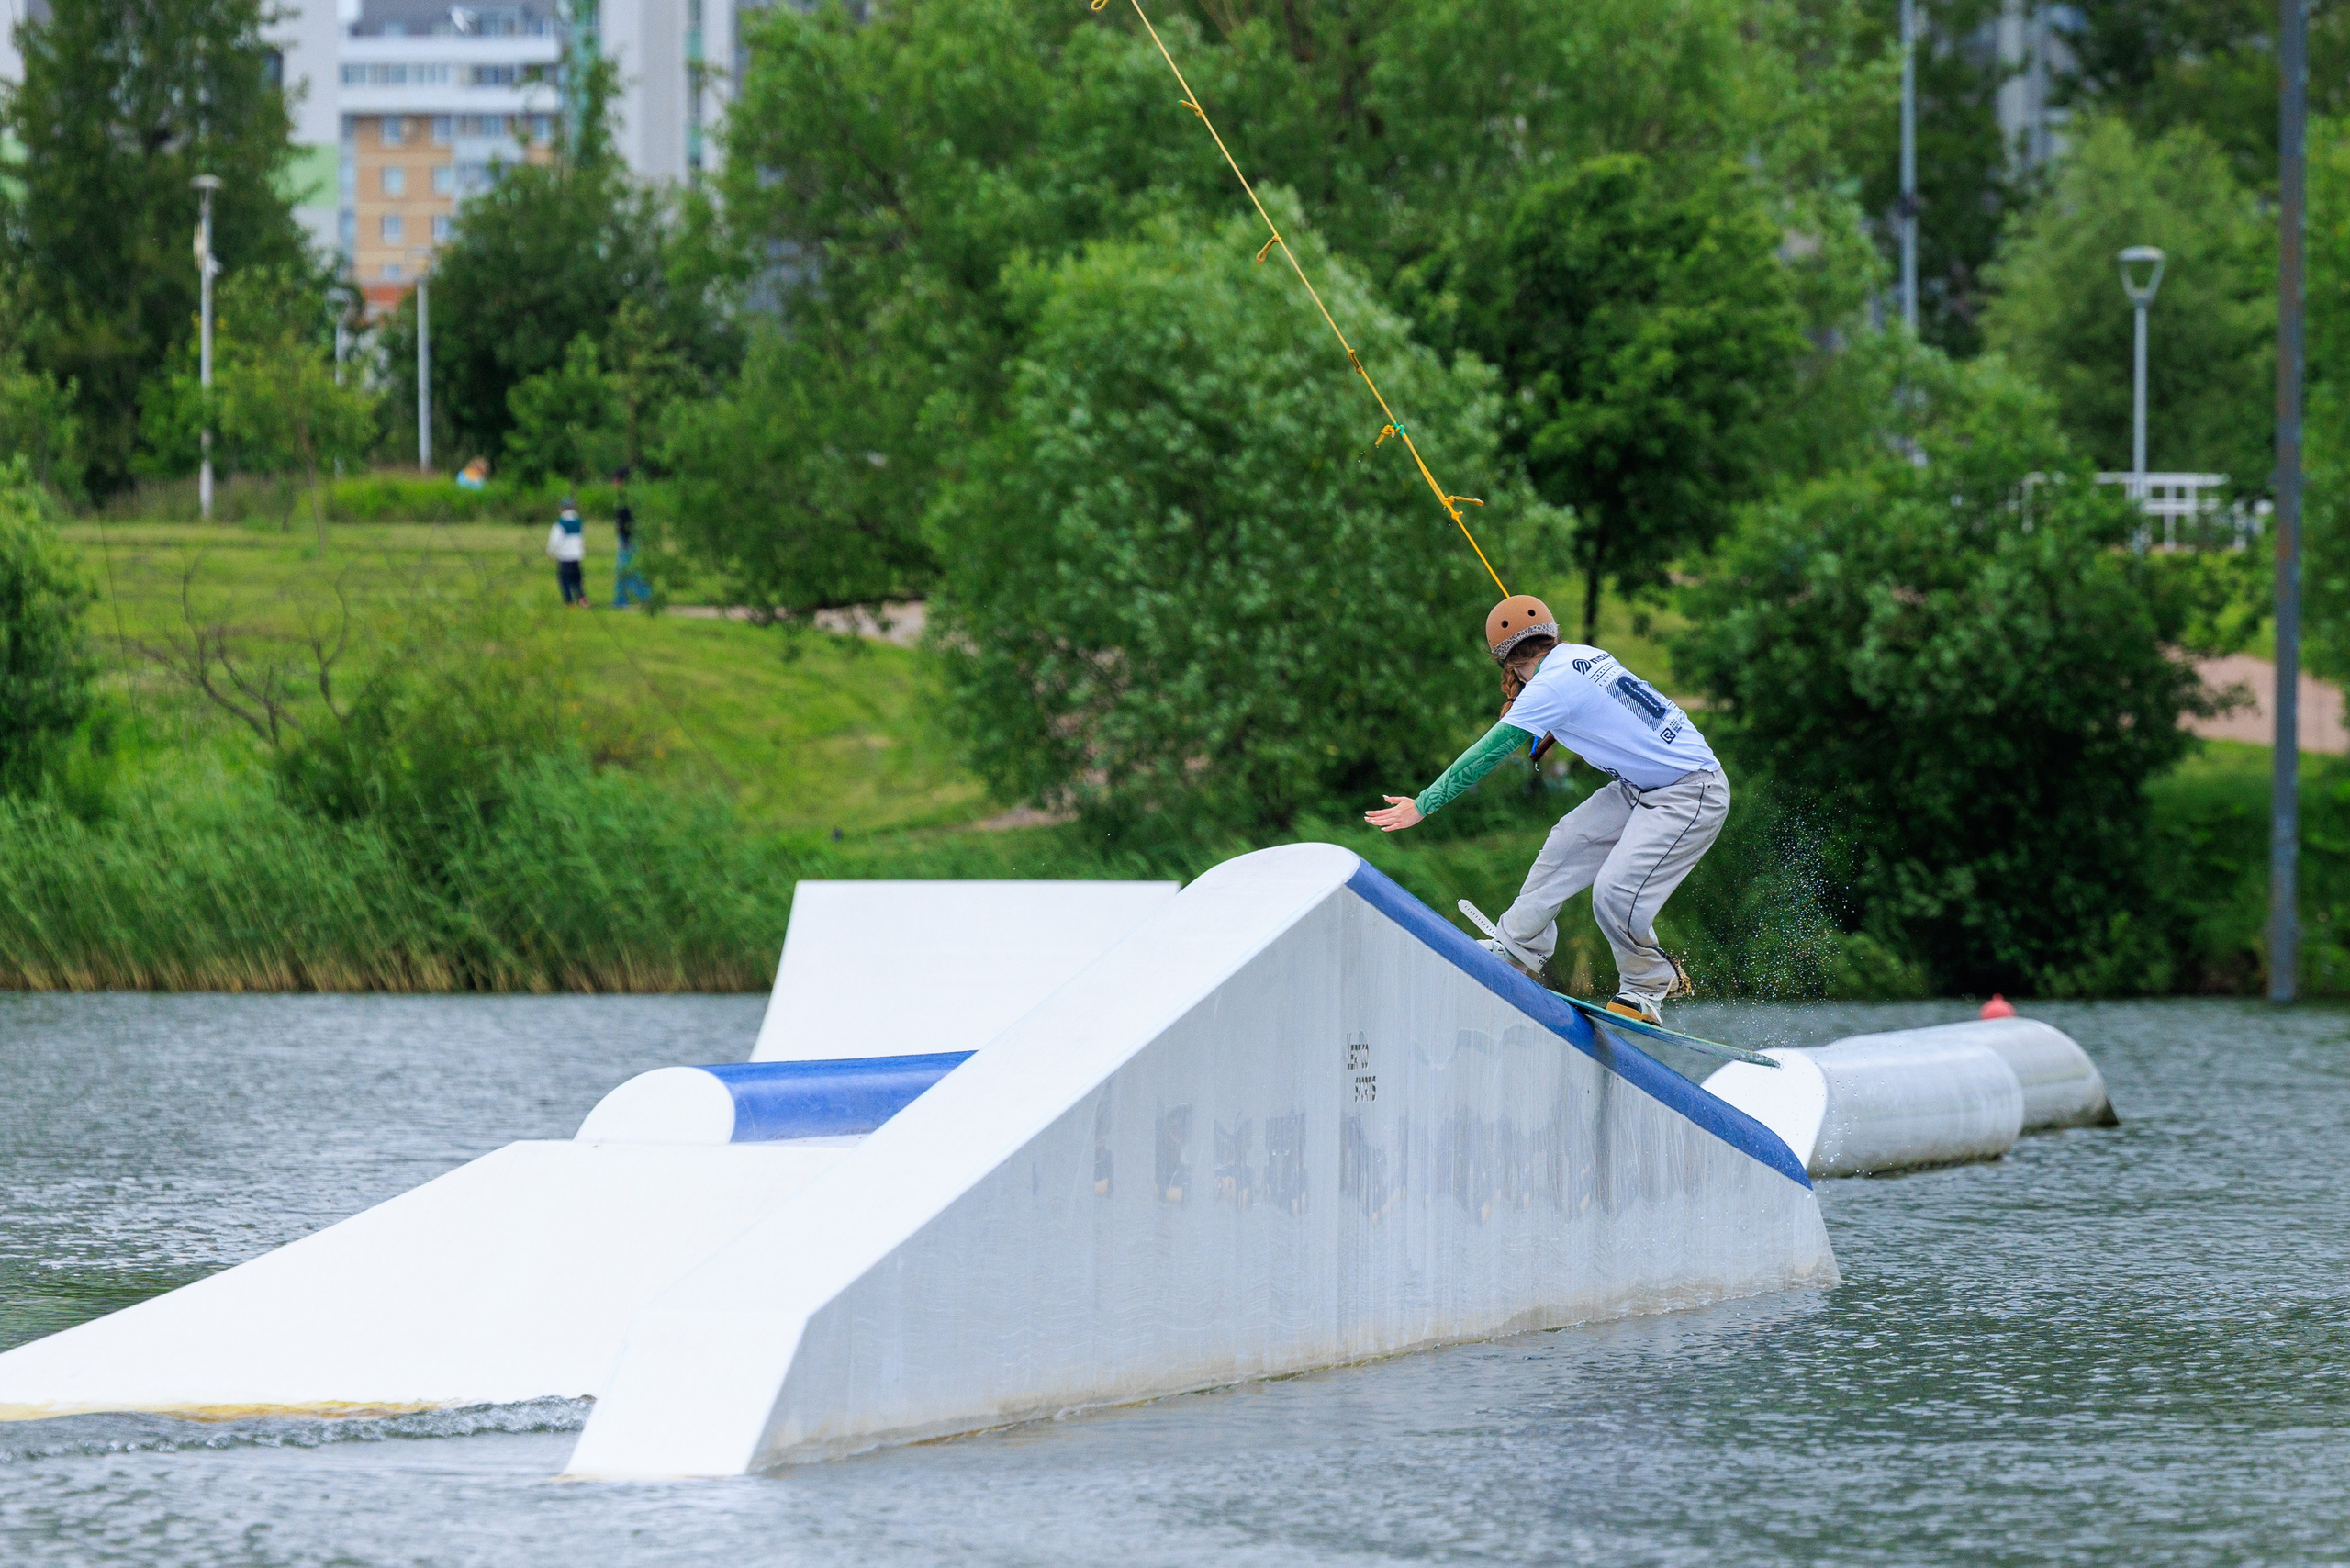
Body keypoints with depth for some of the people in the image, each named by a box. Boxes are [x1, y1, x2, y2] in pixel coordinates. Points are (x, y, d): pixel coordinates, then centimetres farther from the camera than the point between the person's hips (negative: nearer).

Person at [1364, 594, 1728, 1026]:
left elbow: (1486, 754, -15)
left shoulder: (1552, 686, -19)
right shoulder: (1582, 655, 6)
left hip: (1692, 794, -10)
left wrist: (1423, 805, -10)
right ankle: (1519, 947, 21)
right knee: (1568, 842, 11)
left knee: (1614, 893, -15)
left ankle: (1648, 987, 7)